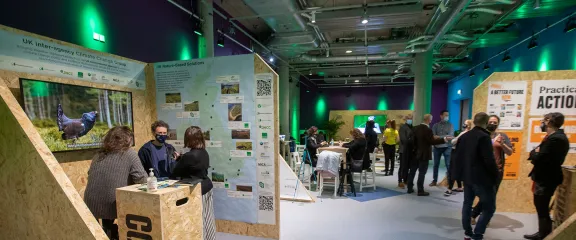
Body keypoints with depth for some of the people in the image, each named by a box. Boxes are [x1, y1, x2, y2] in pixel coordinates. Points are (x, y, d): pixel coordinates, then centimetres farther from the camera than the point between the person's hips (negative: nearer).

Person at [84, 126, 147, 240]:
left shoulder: (99, 154, 13)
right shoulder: (130, 154, -5)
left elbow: (91, 177, 24)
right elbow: (141, 179, -12)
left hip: (91, 207, 7)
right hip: (112, 207, -7)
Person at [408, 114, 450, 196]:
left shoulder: (416, 128, 3)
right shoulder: (428, 130, -18)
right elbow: (432, 142, -17)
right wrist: (444, 139, -16)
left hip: (415, 153, 6)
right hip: (424, 154, -6)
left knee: (412, 171, 12)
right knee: (422, 173, 1)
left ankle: (410, 188, 19)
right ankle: (420, 191, 8)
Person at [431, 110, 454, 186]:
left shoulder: (450, 125, 2)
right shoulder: (436, 125, 5)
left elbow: (450, 136, -10)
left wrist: (439, 137, -14)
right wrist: (444, 138, -18)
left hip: (447, 147, -1)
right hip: (437, 147, 2)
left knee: (448, 165, -2)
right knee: (436, 164, 8)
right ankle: (434, 180, 18)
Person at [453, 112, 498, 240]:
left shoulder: (464, 136, 8)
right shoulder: (484, 137, -15)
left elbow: (458, 157, 13)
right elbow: (489, 160, -20)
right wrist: (495, 176, -8)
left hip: (467, 176, 8)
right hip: (482, 178, -7)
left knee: (467, 204, 15)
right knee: (489, 207, 2)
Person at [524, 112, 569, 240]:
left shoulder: (555, 139, -24)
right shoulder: (556, 136, 10)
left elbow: (537, 159, -26)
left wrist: (534, 152, -8)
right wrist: (536, 152, -6)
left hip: (546, 180, -10)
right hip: (544, 178, 10)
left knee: (543, 209, 2)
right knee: (541, 207, 21)